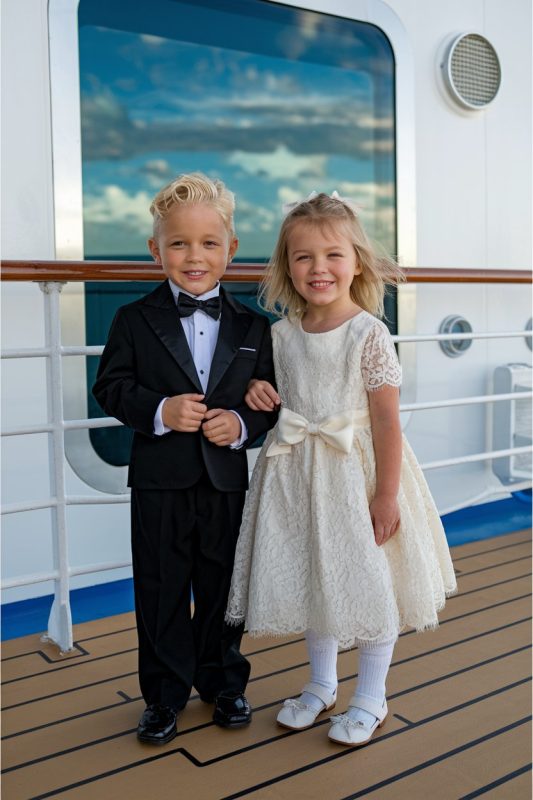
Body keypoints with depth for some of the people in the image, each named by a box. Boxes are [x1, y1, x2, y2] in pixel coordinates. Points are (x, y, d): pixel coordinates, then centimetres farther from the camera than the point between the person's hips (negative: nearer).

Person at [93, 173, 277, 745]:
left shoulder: (252, 328, 2)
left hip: (227, 480, 2)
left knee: (222, 588, 15)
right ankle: (164, 694, 27)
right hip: (159, 482, -1)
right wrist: (158, 411, -19)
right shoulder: (135, 320, -3)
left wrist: (242, 423, -16)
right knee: (161, 591, 10)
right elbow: (111, 386, -4)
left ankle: (223, 681, 36)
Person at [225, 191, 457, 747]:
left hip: (356, 470, -5)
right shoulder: (282, 332, 2)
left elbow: (387, 420, -14)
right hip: (298, 472, 5)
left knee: (368, 580, 7)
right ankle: (321, 684, 38)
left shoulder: (369, 334, -14)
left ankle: (370, 697, 29)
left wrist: (386, 494, -16)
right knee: (312, 577, 17)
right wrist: (256, 389, -6)